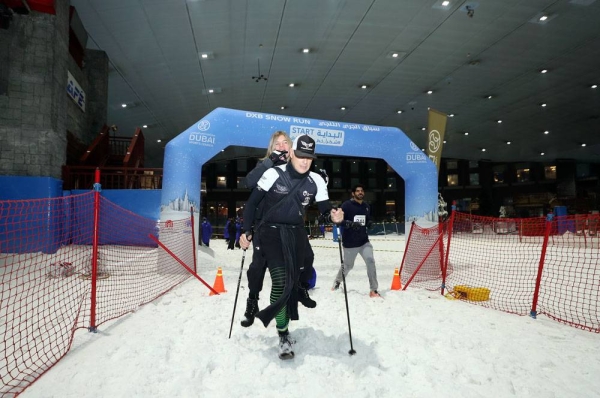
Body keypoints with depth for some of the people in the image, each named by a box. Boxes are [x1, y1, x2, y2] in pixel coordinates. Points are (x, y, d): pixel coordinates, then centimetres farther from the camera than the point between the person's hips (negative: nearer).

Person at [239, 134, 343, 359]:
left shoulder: (316, 181, -3)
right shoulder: (273, 174, -11)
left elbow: (324, 208, 1)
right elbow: (252, 202, -5)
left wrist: (333, 215, -22)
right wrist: (247, 232, -7)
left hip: (296, 234, 4)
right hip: (271, 232, -4)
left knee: (292, 281, 9)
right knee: (280, 280, -15)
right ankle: (283, 335, -3)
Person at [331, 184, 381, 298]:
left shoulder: (367, 206, 7)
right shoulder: (346, 205, -12)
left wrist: (369, 223, -1)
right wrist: (350, 224, -30)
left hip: (364, 241, 4)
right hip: (350, 243, -4)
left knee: (370, 261, -14)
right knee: (347, 265, 12)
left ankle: (373, 290, -3)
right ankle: (337, 282, 42)